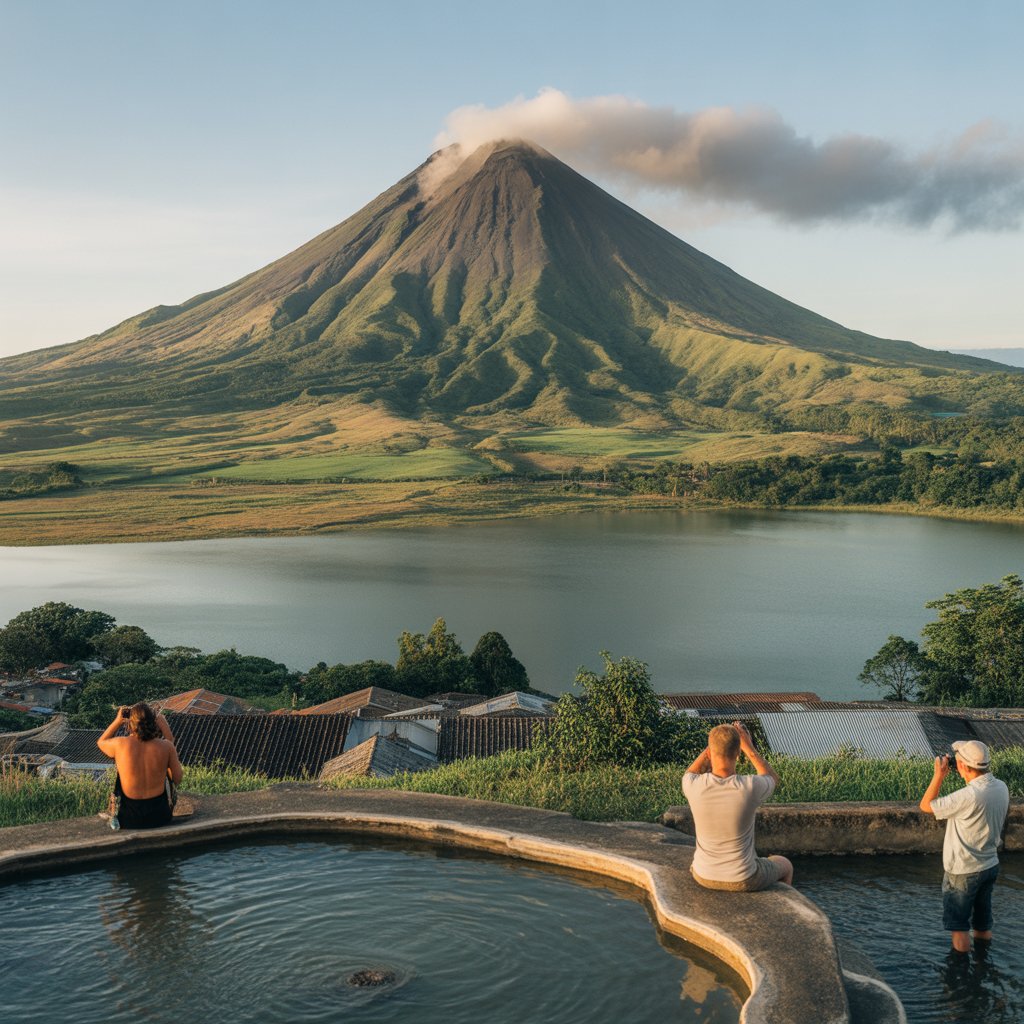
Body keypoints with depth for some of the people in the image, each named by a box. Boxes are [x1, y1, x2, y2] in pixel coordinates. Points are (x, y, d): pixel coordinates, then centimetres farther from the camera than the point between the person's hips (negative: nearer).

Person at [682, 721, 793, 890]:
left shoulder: (694, 786, -23)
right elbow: (773, 779, 0)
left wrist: (714, 742, 1)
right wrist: (748, 746, 1)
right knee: (785, 865, 31)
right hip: (743, 880, -2)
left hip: (703, 876, 2)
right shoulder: (750, 787, -27)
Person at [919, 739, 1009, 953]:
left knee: (959, 928, 10)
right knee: (984, 927, 22)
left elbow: (926, 806, -20)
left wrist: (939, 774, -15)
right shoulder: (1001, 787, -8)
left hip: (963, 872, -7)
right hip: (991, 866, 7)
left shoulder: (968, 796, -32)